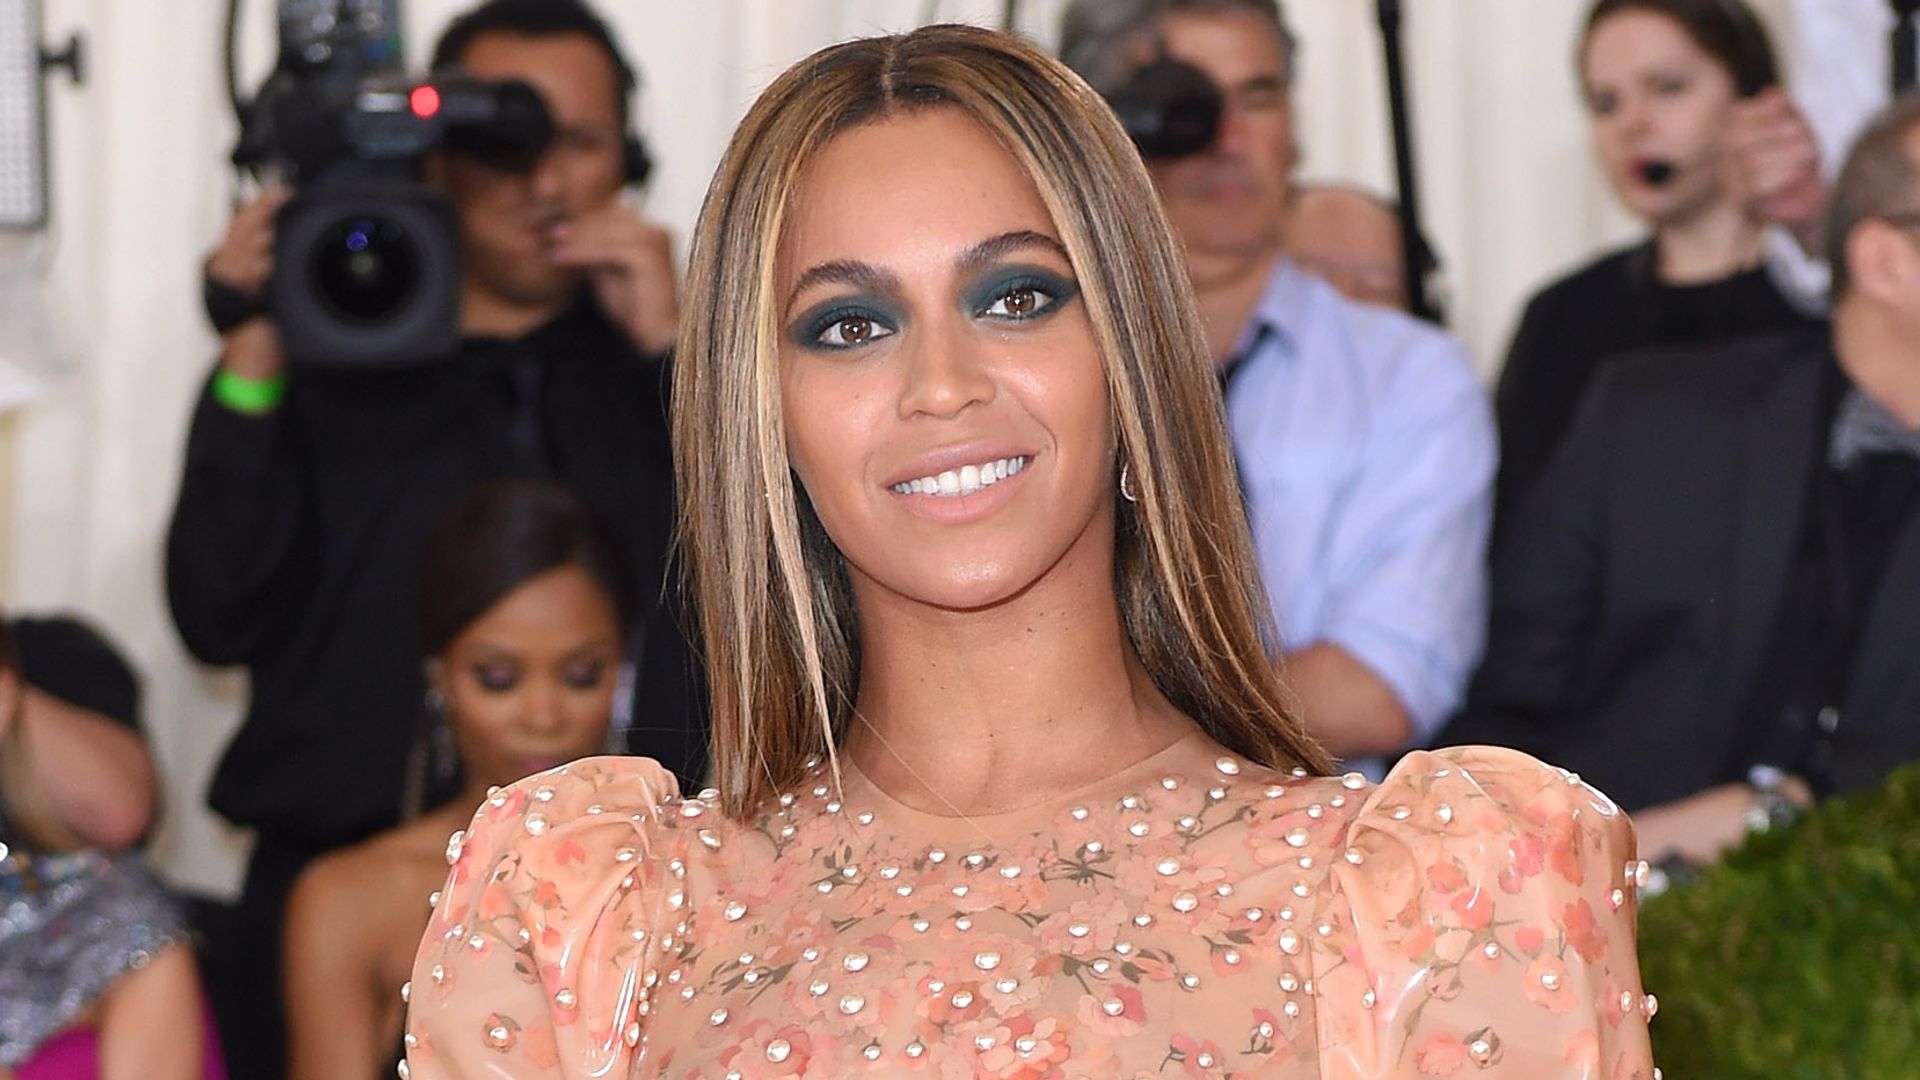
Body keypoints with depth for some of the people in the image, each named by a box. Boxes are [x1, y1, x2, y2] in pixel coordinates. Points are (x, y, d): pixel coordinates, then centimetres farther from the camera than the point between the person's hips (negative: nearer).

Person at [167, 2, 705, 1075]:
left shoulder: (678, 367, 13)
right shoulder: (328, 360, 10)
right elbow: (219, 618, 0)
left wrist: (672, 343, -7)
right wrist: (250, 371, -7)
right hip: (343, 890, 0)